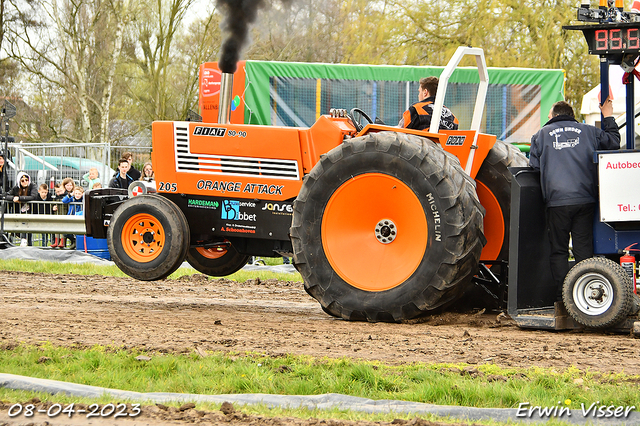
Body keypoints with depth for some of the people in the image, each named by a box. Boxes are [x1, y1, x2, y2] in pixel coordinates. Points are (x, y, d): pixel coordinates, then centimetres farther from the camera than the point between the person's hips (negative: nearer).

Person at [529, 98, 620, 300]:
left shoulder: (542, 134, 8)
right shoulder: (588, 131, 10)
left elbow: (534, 165, 11)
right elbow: (613, 141, 21)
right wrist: (608, 117, 35)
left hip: (557, 201, -1)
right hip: (585, 199, 1)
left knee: (559, 250, 5)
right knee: (584, 249, 5)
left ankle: (562, 297, 0)